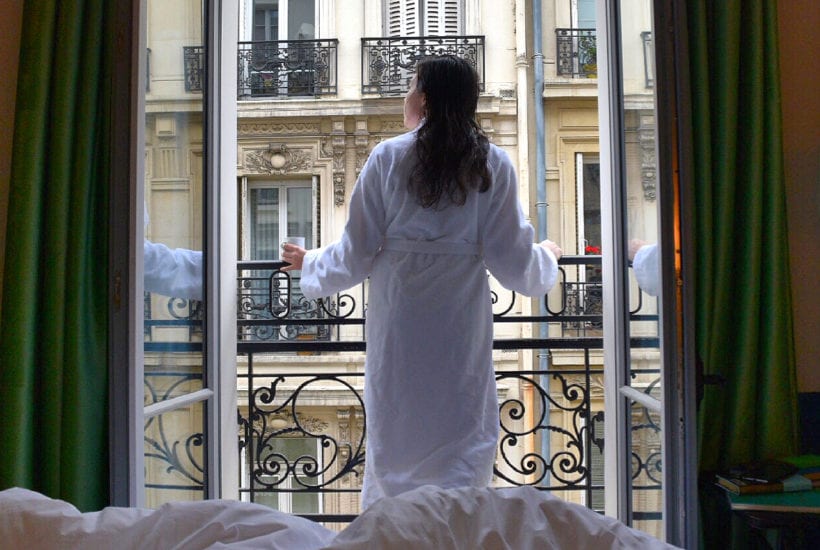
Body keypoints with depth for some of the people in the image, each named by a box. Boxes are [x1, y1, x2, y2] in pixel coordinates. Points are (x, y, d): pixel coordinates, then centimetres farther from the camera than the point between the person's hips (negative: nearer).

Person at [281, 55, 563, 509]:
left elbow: (355, 255, -1)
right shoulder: (493, 165, 0)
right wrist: (547, 256, 22)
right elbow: (513, 263, 0)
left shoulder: (387, 157, -1)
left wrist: (309, 263, 19)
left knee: (394, 444, 13)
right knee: (462, 448, 8)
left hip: (397, 328, 0)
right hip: (461, 330, 0)